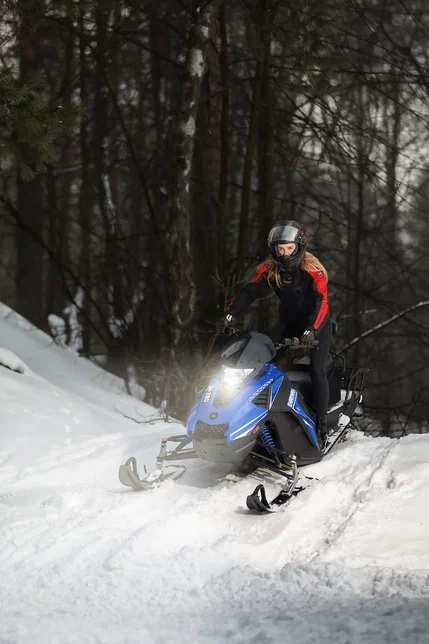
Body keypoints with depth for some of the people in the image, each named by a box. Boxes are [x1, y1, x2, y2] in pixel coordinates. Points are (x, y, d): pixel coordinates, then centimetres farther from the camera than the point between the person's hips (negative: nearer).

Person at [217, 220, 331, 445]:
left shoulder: (312, 270, -23)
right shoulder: (269, 268, -9)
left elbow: (321, 302, -32)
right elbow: (249, 292, -15)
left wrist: (311, 331, -47)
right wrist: (230, 314, -31)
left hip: (317, 324, -5)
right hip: (288, 322, 5)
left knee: (317, 369, -21)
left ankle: (321, 425, -19)